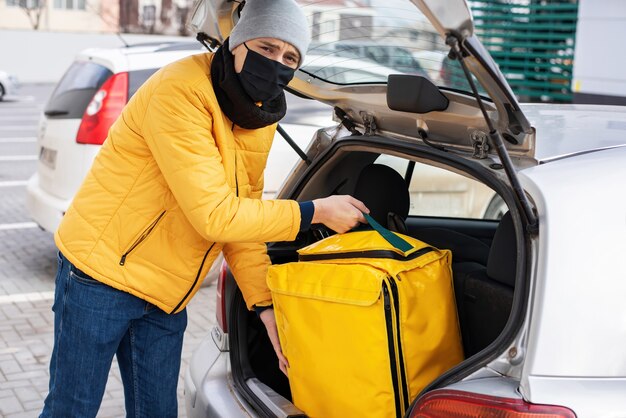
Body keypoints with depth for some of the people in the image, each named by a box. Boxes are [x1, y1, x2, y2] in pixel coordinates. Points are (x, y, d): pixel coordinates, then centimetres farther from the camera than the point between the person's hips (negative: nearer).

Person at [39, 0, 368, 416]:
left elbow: (242, 215, 4)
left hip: (165, 297, 7)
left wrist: (265, 305, -6)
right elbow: (215, 215, -27)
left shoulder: (260, 117, 3)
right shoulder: (180, 92, -24)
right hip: (100, 272, -7)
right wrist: (316, 212, -20)